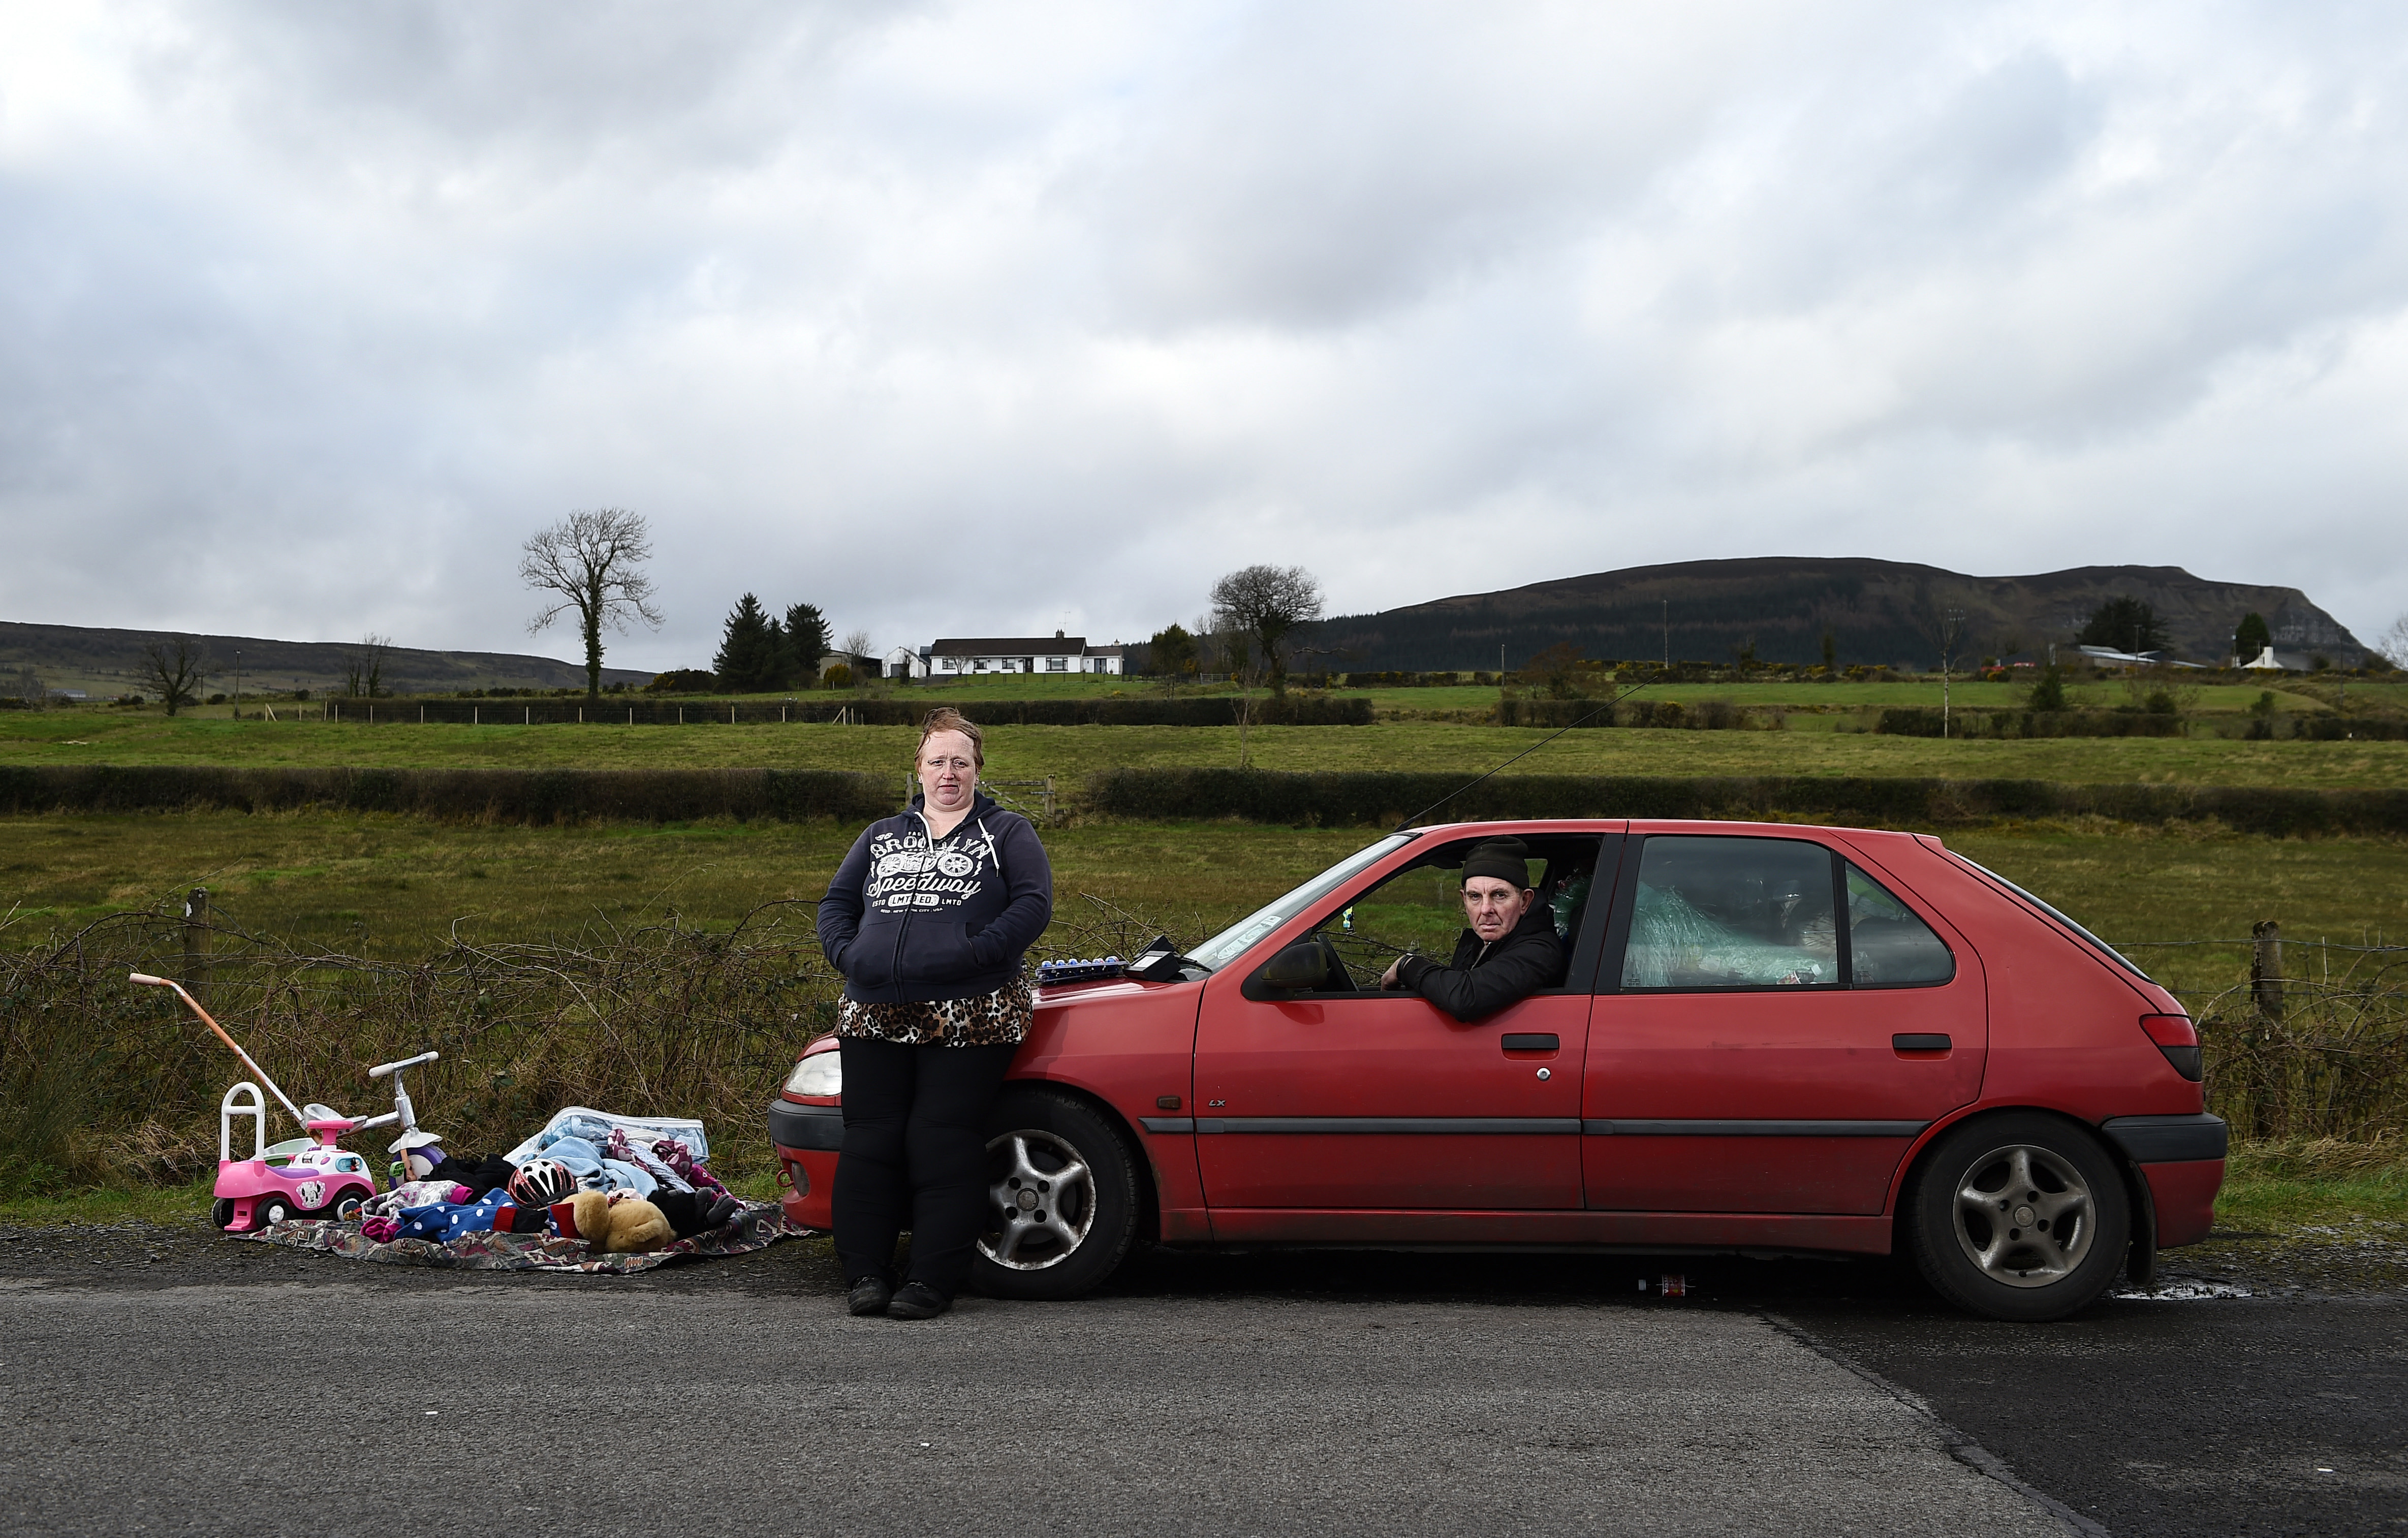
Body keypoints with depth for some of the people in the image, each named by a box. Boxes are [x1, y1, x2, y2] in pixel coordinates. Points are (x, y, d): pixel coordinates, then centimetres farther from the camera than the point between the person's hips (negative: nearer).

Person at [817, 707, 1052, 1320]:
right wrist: (848, 954, -3)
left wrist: (975, 954, -15)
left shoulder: (1006, 833, 11)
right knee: (870, 1140, 0)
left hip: (970, 1018, -4)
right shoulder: (881, 838, 23)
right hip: (875, 1016, 4)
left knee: (941, 1142, -7)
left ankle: (933, 1279, -3)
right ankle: (865, 1272, 6)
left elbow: (1033, 904, -2)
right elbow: (835, 904, 19)